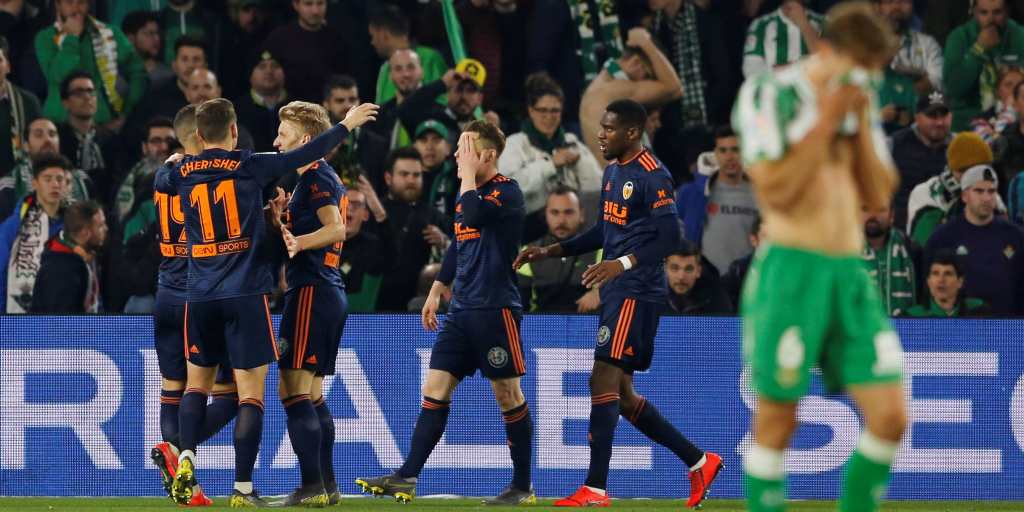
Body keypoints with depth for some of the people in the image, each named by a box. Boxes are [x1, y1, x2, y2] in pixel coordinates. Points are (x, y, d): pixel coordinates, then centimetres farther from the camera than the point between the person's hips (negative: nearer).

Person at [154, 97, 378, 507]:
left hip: (201, 296, 3)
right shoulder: (250, 167, -5)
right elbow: (306, 154, 1)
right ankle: (243, 487, -5)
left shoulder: (182, 172, 4)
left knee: (198, 381, 20)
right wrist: (348, 124, 15)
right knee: (250, 392, -1)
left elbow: (160, 178, 28)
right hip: (246, 295, -3)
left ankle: (186, 457, -1)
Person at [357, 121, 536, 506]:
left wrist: (469, 172, -16)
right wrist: (436, 292, 24)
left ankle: (523, 486, 7)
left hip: (495, 309, -8)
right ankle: (407, 478, -3)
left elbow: (473, 216, -28)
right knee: (435, 390, 1)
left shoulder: (506, 191, -10)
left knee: (508, 395, -1)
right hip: (461, 310, 8)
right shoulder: (468, 193, 16)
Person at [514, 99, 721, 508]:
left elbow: (669, 237, -19)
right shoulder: (613, 171, 17)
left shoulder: (652, 175, -13)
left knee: (603, 381, -14)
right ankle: (698, 462, 20)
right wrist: (551, 251, 21)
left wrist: (623, 264, -29)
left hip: (636, 293, -10)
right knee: (622, 395, 11)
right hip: (616, 292, 10)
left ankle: (595, 489, -13)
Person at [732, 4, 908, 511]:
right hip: (790, 270, -6)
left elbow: (878, 195, 11)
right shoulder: (770, 94, -5)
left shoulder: (859, 104, 14)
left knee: (890, 416, -3)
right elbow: (775, 191, -13)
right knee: (777, 421, -2)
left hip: (850, 273, 6)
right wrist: (826, 123, -12)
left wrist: (862, 125, -1)